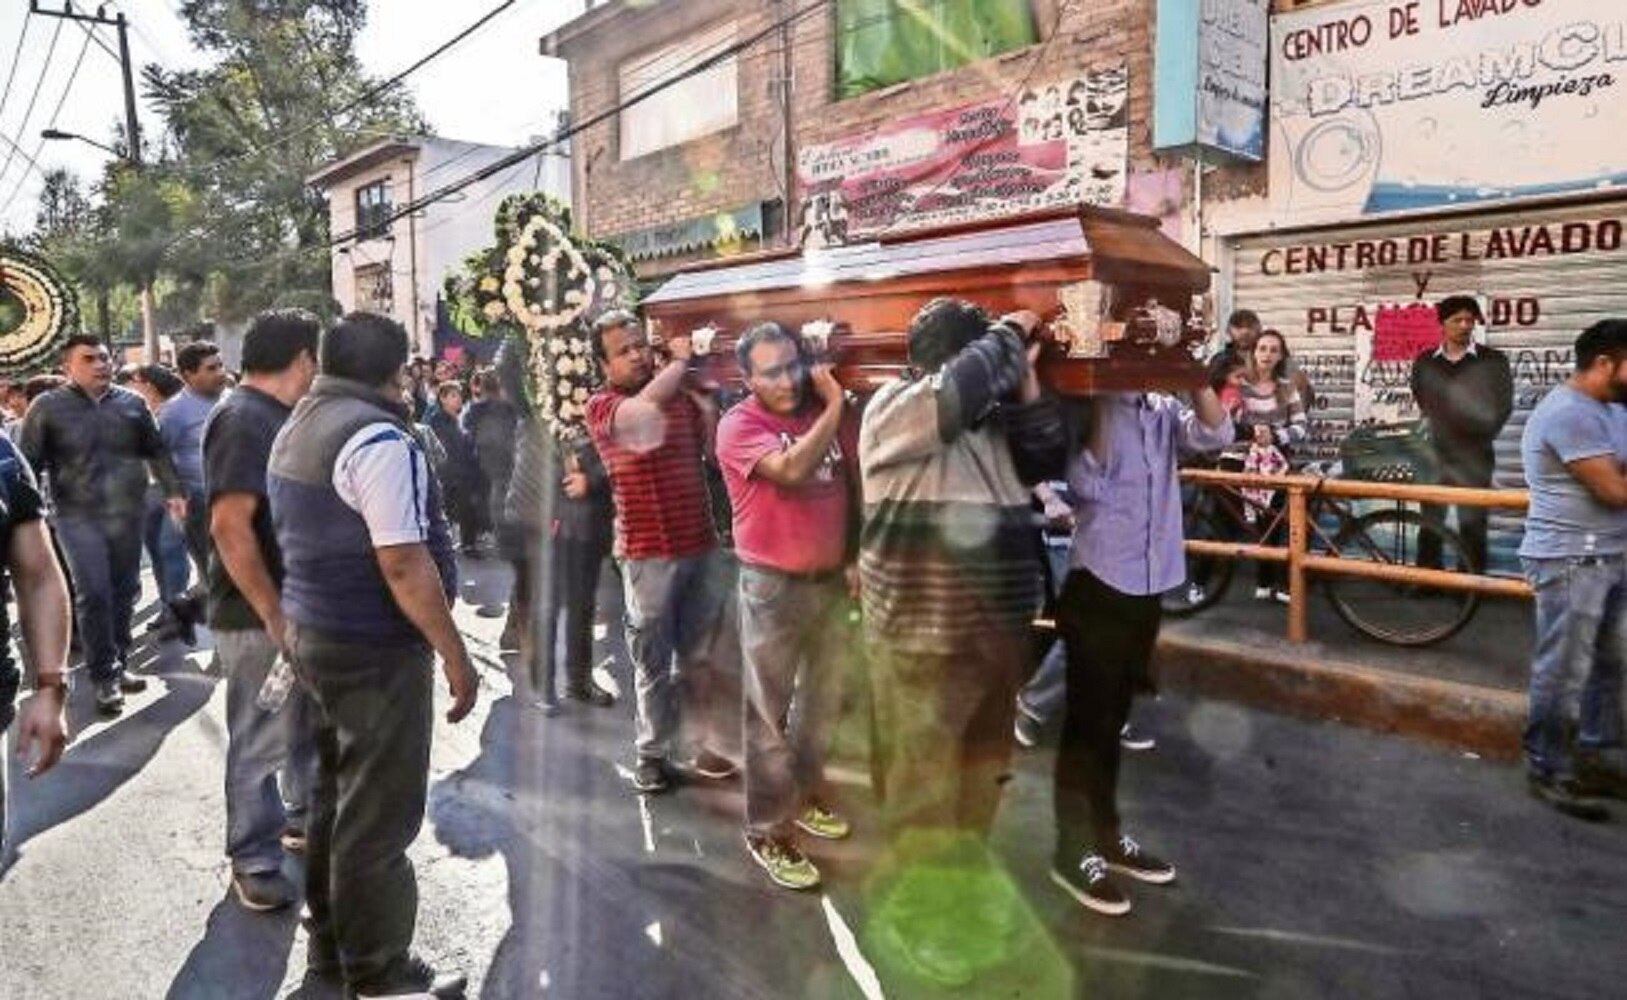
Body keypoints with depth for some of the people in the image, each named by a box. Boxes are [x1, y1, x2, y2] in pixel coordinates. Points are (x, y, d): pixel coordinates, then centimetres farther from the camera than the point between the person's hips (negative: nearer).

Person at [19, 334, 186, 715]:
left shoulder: (131, 403, 7)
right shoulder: (48, 407, -1)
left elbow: (156, 451, 13)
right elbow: (28, 464, 0)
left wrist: (173, 490, 5)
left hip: (127, 514, 3)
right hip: (78, 517, -3)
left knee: (124, 592, 10)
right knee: (94, 595, -8)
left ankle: (116, 666, 24)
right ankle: (104, 677, 2)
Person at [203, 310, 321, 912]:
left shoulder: (275, 416, 10)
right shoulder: (243, 420, -19)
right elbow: (230, 527, -26)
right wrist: (275, 617, -25)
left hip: (299, 603, 9)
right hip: (260, 615, -9)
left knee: (309, 725, 21)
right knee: (260, 740, 4)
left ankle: (306, 817, 38)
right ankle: (254, 862, 18)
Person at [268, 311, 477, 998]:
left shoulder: (296, 427, 11)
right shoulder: (378, 438, -20)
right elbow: (403, 565, -24)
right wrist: (455, 655, -18)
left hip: (311, 633, 10)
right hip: (374, 648, -10)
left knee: (336, 793, 21)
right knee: (378, 813, 2)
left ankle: (331, 941, 35)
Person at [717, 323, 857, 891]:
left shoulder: (822, 413, 4)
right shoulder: (739, 424, -12)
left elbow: (850, 486, 13)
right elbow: (792, 469, -29)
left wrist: (856, 556, 7)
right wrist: (835, 407, -20)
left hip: (830, 579, 6)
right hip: (774, 585, -6)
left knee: (822, 699, 19)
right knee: (769, 711, 3)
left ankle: (805, 794, 39)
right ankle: (766, 831, 15)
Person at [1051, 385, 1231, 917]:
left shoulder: (1164, 409, 9)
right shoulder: (1090, 410, -7)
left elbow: (1215, 433, -5)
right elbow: (1087, 484, -19)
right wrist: (1100, 404, -19)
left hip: (1147, 585, 6)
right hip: (1098, 586, -6)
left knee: (1112, 717, 17)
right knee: (1088, 719, 2)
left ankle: (1105, 835, 30)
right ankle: (1074, 850, 14)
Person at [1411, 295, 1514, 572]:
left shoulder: (1493, 361, -1)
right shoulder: (1424, 362, 6)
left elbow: (1503, 407, -1)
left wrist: (1482, 438, -4)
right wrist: (1431, 433, 6)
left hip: (1474, 459, -2)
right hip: (1434, 456, 2)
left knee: (1472, 525, 1)